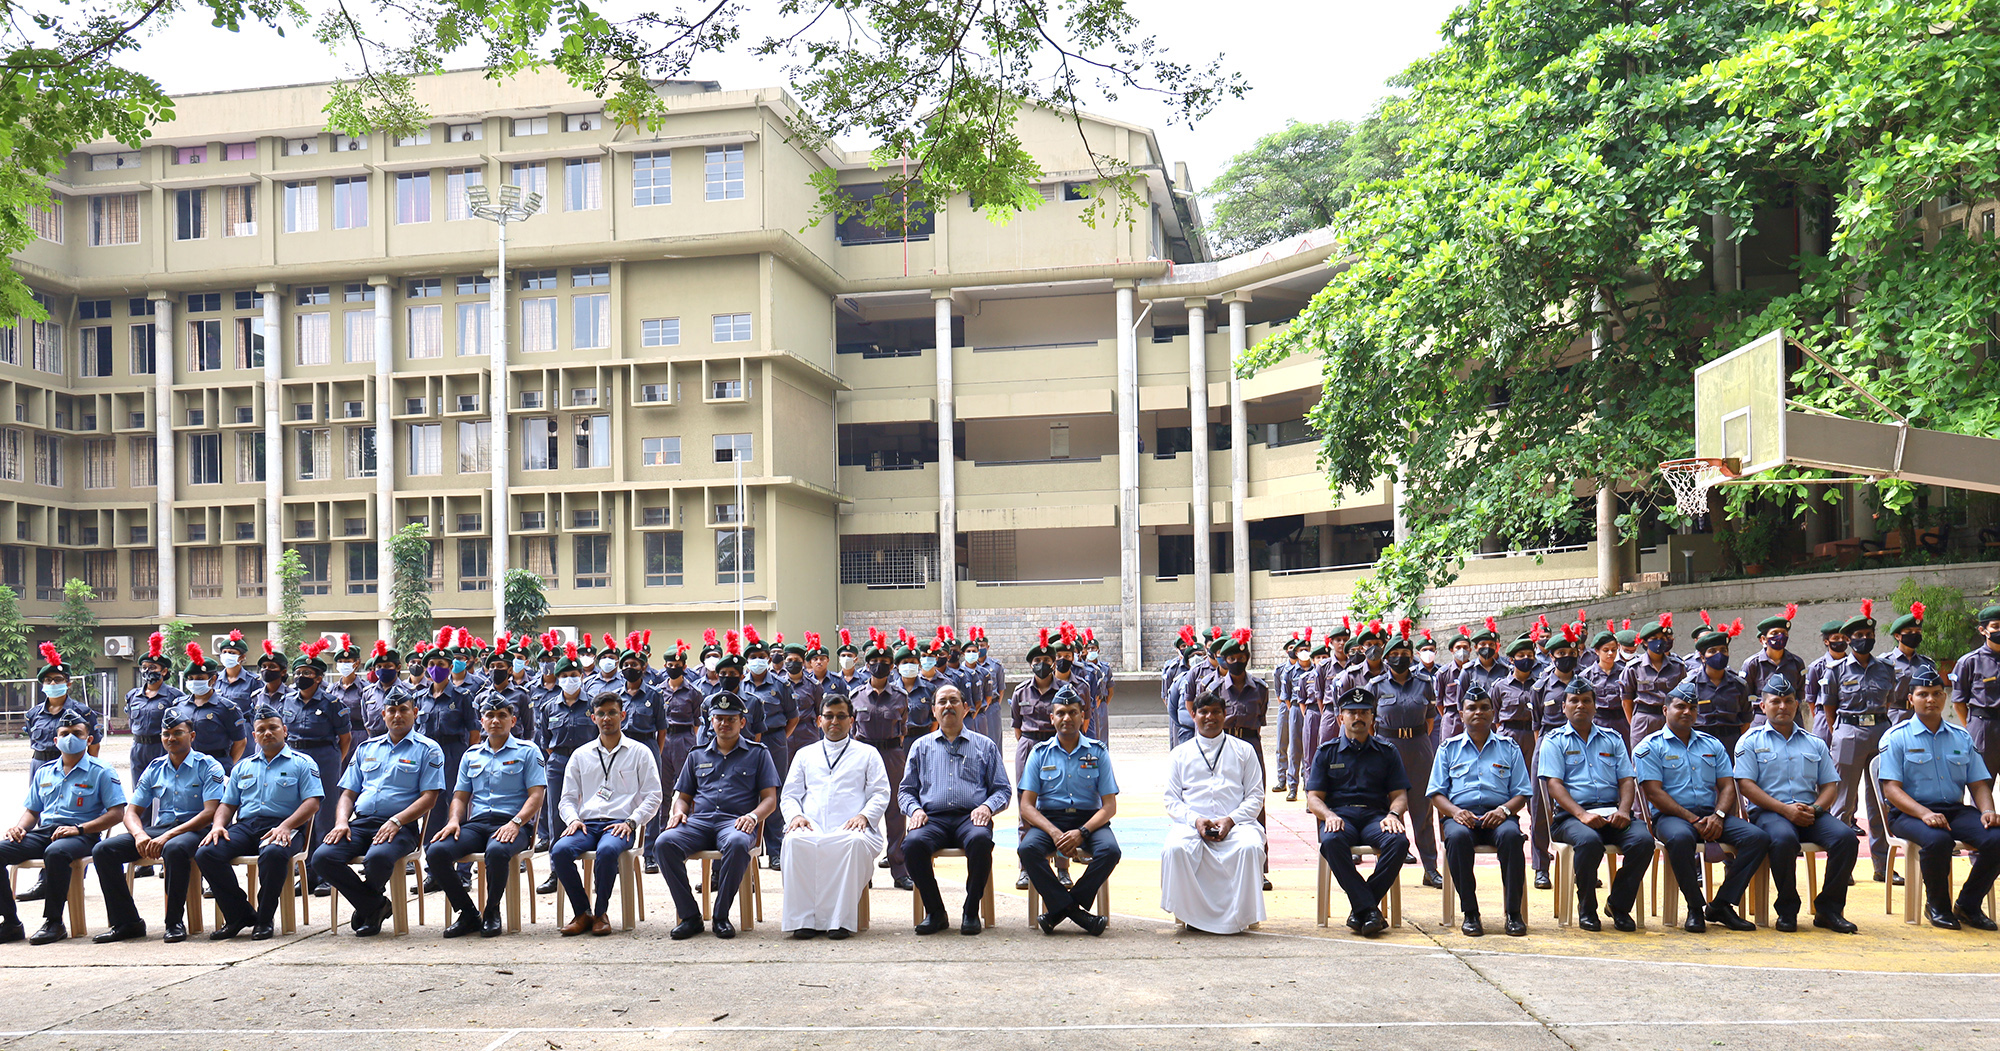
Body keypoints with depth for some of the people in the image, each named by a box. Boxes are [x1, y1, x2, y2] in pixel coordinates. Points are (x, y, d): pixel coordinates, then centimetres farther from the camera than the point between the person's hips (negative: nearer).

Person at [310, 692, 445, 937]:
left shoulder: (428, 749, 7)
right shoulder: (367, 748, 23)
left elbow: (429, 797, -3)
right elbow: (348, 794, 21)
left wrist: (396, 821, -17)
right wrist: (341, 822, -1)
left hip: (401, 827, -5)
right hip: (360, 823, 5)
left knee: (378, 857, -36)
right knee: (322, 857, -22)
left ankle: (366, 907, -2)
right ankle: (375, 905, -5)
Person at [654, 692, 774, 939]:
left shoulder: (758, 753, 16)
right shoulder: (697, 756, 26)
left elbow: (770, 799, 9)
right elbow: (682, 796, 27)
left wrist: (753, 816, -12)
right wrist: (679, 811, 2)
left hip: (735, 821, -3)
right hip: (698, 821, 3)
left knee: (737, 843, -40)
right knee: (664, 843, -29)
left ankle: (721, 916, -26)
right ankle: (689, 916, -22)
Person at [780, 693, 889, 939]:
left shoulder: (867, 754, 24)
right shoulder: (805, 754, 30)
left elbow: (880, 793, 12)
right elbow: (789, 795, 22)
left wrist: (864, 815, -9)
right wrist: (795, 815, -2)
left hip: (850, 828, -2)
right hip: (811, 827, 2)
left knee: (854, 842, -39)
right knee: (794, 841, -35)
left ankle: (840, 920, -36)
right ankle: (803, 919, -32)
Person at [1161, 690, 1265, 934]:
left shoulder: (1243, 750, 18)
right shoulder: (1180, 754, 18)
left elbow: (1255, 796, 10)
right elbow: (1172, 801, 11)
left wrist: (1230, 820, -9)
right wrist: (1195, 820, -10)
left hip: (1235, 824, 0)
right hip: (1191, 824, 0)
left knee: (1251, 847, -34)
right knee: (1174, 849, -33)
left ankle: (1239, 916, -19)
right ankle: (1193, 914, -17)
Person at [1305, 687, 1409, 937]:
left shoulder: (1386, 752, 19)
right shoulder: (1326, 752, 17)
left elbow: (1400, 795, 13)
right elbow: (1313, 797, 9)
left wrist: (1393, 814, -11)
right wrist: (1329, 815, -13)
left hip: (1375, 816, 1)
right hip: (1340, 815, -1)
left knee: (1399, 841, -33)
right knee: (1332, 840, -37)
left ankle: (1360, 909, -25)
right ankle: (1369, 909, -34)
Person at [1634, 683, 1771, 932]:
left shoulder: (1712, 744, 20)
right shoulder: (1650, 747, 4)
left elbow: (1727, 786, 12)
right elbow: (1654, 793, -7)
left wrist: (1718, 816, -9)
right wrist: (1693, 820, -15)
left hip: (1712, 816, 5)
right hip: (1671, 816, -5)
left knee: (1758, 837, -20)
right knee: (1680, 838, -40)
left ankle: (1720, 905, -13)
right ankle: (1694, 907, -21)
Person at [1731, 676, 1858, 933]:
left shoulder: (1814, 744, 22)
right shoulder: (1751, 741, 9)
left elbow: (1830, 785, 17)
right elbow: (1746, 785, -2)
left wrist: (1815, 808, -6)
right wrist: (1785, 809, -14)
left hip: (1810, 813, 4)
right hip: (1768, 812, -4)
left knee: (1846, 836, -25)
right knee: (1784, 838, -37)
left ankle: (1828, 908, -13)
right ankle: (1787, 909, -18)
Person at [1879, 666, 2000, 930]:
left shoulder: (1961, 738, 17)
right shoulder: (1896, 737, 2)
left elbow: (1978, 783, 15)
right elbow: (1891, 788, -7)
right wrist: (1924, 813, -23)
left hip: (1956, 810, 5)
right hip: (1909, 813, -5)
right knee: (1937, 840, -36)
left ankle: (1968, 905, -3)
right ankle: (1937, 906, -10)